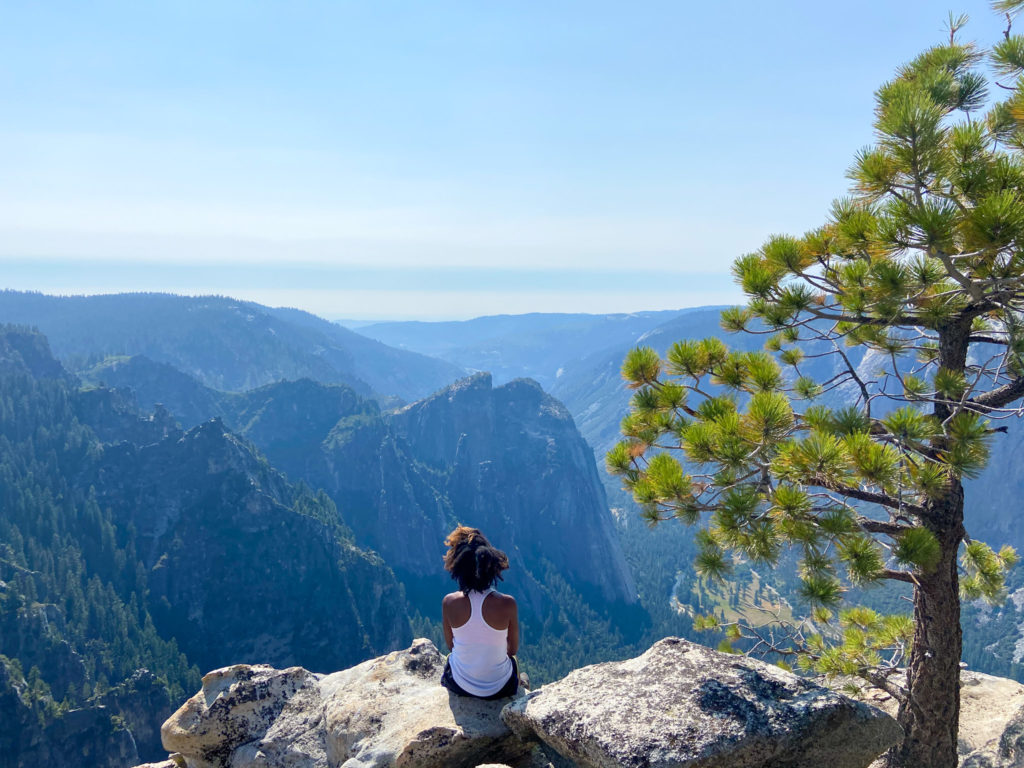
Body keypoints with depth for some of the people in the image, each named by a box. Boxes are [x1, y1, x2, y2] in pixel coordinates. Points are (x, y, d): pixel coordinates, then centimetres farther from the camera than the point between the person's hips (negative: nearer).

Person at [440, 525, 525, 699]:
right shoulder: (507, 604, -24)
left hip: (460, 685, 1)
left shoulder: (449, 602, -21)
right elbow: (513, 648, -7)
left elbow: (451, 645, -4)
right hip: (499, 689, -1)